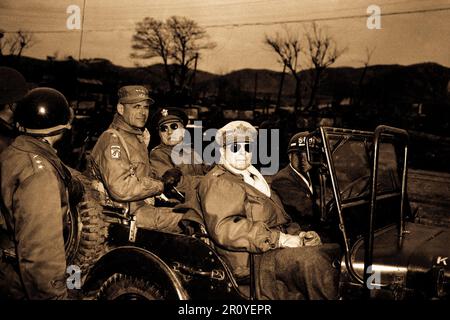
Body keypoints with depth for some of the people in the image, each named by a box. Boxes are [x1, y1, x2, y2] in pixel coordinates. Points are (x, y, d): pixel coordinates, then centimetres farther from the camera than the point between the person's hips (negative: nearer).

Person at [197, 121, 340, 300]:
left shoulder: (254, 178, 29)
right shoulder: (216, 182, -1)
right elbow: (223, 229, -17)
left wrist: (298, 235, 5)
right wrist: (279, 239, -20)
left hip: (280, 249, 9)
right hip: (254, 261, -8)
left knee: (340, 250, -11)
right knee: (310, 258, -33)